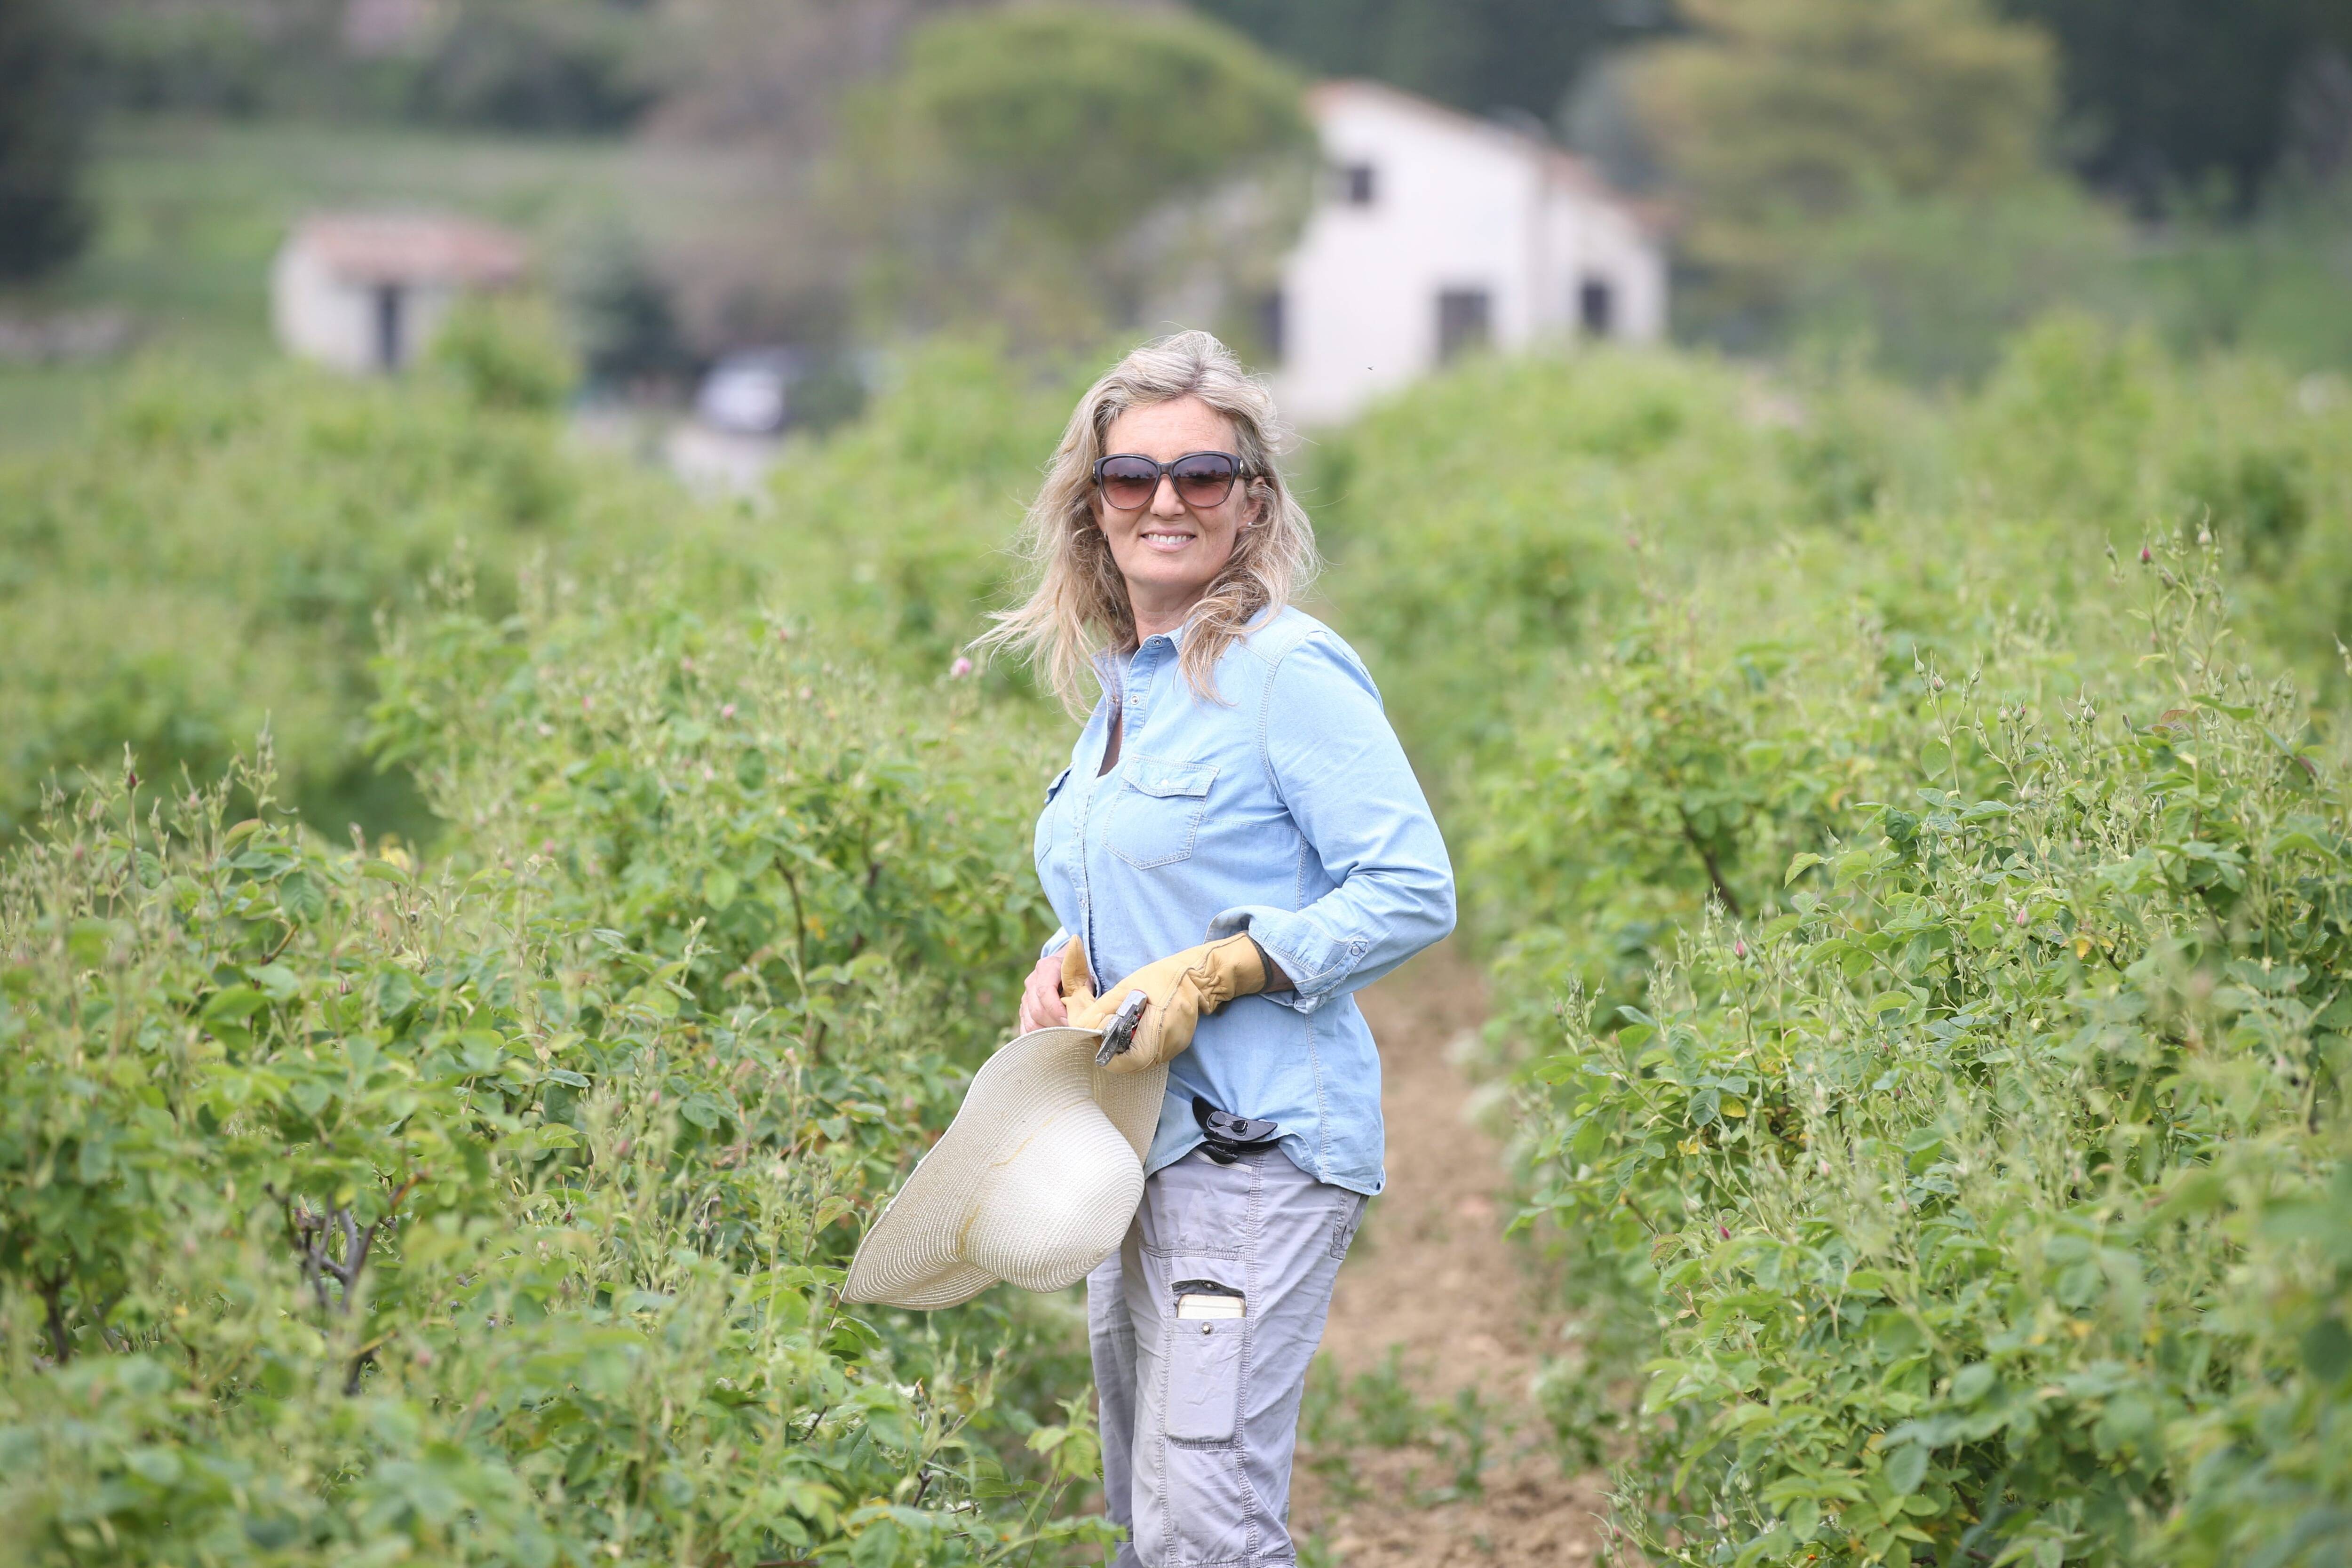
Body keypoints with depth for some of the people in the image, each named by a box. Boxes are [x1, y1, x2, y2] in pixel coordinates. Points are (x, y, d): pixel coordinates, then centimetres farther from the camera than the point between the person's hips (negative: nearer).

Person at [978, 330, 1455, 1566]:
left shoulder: (1289, 671, -12)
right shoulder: (1117, 683, 14)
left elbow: (1411, 892, -15)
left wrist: (1201, 978, -19)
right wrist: (1070, 960, 6)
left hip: (1258, 1141, -9)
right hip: (1139, 1139, 9)